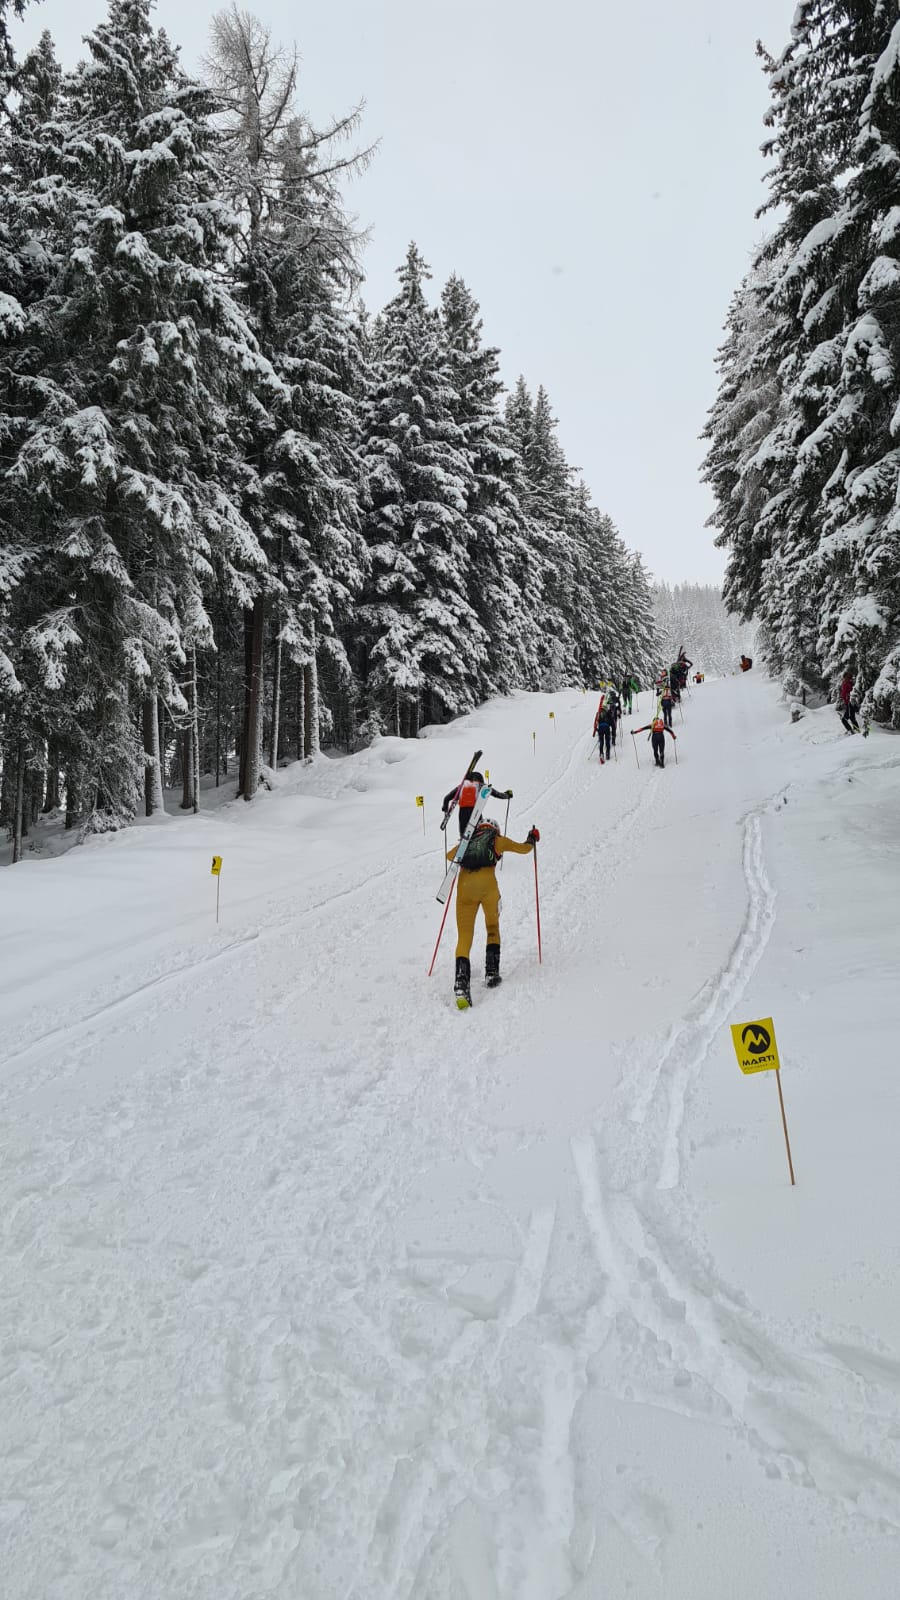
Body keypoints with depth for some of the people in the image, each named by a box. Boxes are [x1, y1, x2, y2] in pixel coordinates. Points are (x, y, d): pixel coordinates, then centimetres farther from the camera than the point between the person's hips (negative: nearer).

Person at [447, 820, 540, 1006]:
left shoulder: (467, 841, 28)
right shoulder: (498, 840, 21)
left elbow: (450, 856, 41)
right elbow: (524, 848, 31)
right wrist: (532, 839, 52)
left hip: (465, 886, 2)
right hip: (487, 884, -2)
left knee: (464, 935, -1)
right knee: (493, 928, 23)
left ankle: (461, 981, -22)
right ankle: (491, 972, 13)